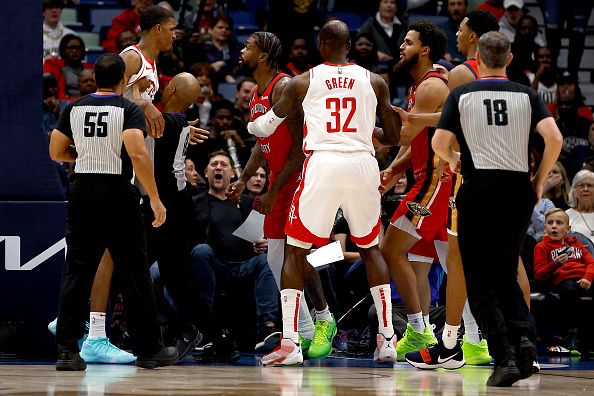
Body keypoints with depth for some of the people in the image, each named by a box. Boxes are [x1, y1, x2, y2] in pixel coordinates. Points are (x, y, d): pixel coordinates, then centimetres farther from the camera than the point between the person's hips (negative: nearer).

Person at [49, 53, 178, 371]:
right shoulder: (129, 110, -7)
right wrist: (154, 198, -17)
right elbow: (137, 154, -20)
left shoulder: (74, 108, 6)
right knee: (134, 273, 6)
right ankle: (149, 350, 12)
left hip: (82, 190, 4)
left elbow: (56, 152, 7)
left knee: (76, 273, 5)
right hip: (117, 193, -3)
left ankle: (66, 350, -2)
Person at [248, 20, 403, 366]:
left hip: (322, 164, -2)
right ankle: (387, 339, 14)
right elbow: (395, 137, 19)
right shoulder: (374, 82, 13)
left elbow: (263, 128, 21)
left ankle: (290, 342, -3)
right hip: (363, 165, 2)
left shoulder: (303, 82, 10)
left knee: (296, 250, 9)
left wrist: (250, 123, 44)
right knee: (370, 248, 21)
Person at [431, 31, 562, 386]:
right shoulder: (526, 95, 5)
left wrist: (453, 160, 18)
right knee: (506, 274, 18)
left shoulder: (462, 94, 2)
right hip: (519, 188, 2)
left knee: (481, 283, 3)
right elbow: (554, 138, -8)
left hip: (479, 189, -2)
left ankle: (504, 357, -12)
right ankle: (524, 335, -6)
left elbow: (439, 143, -4)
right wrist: (540, 180, 6)